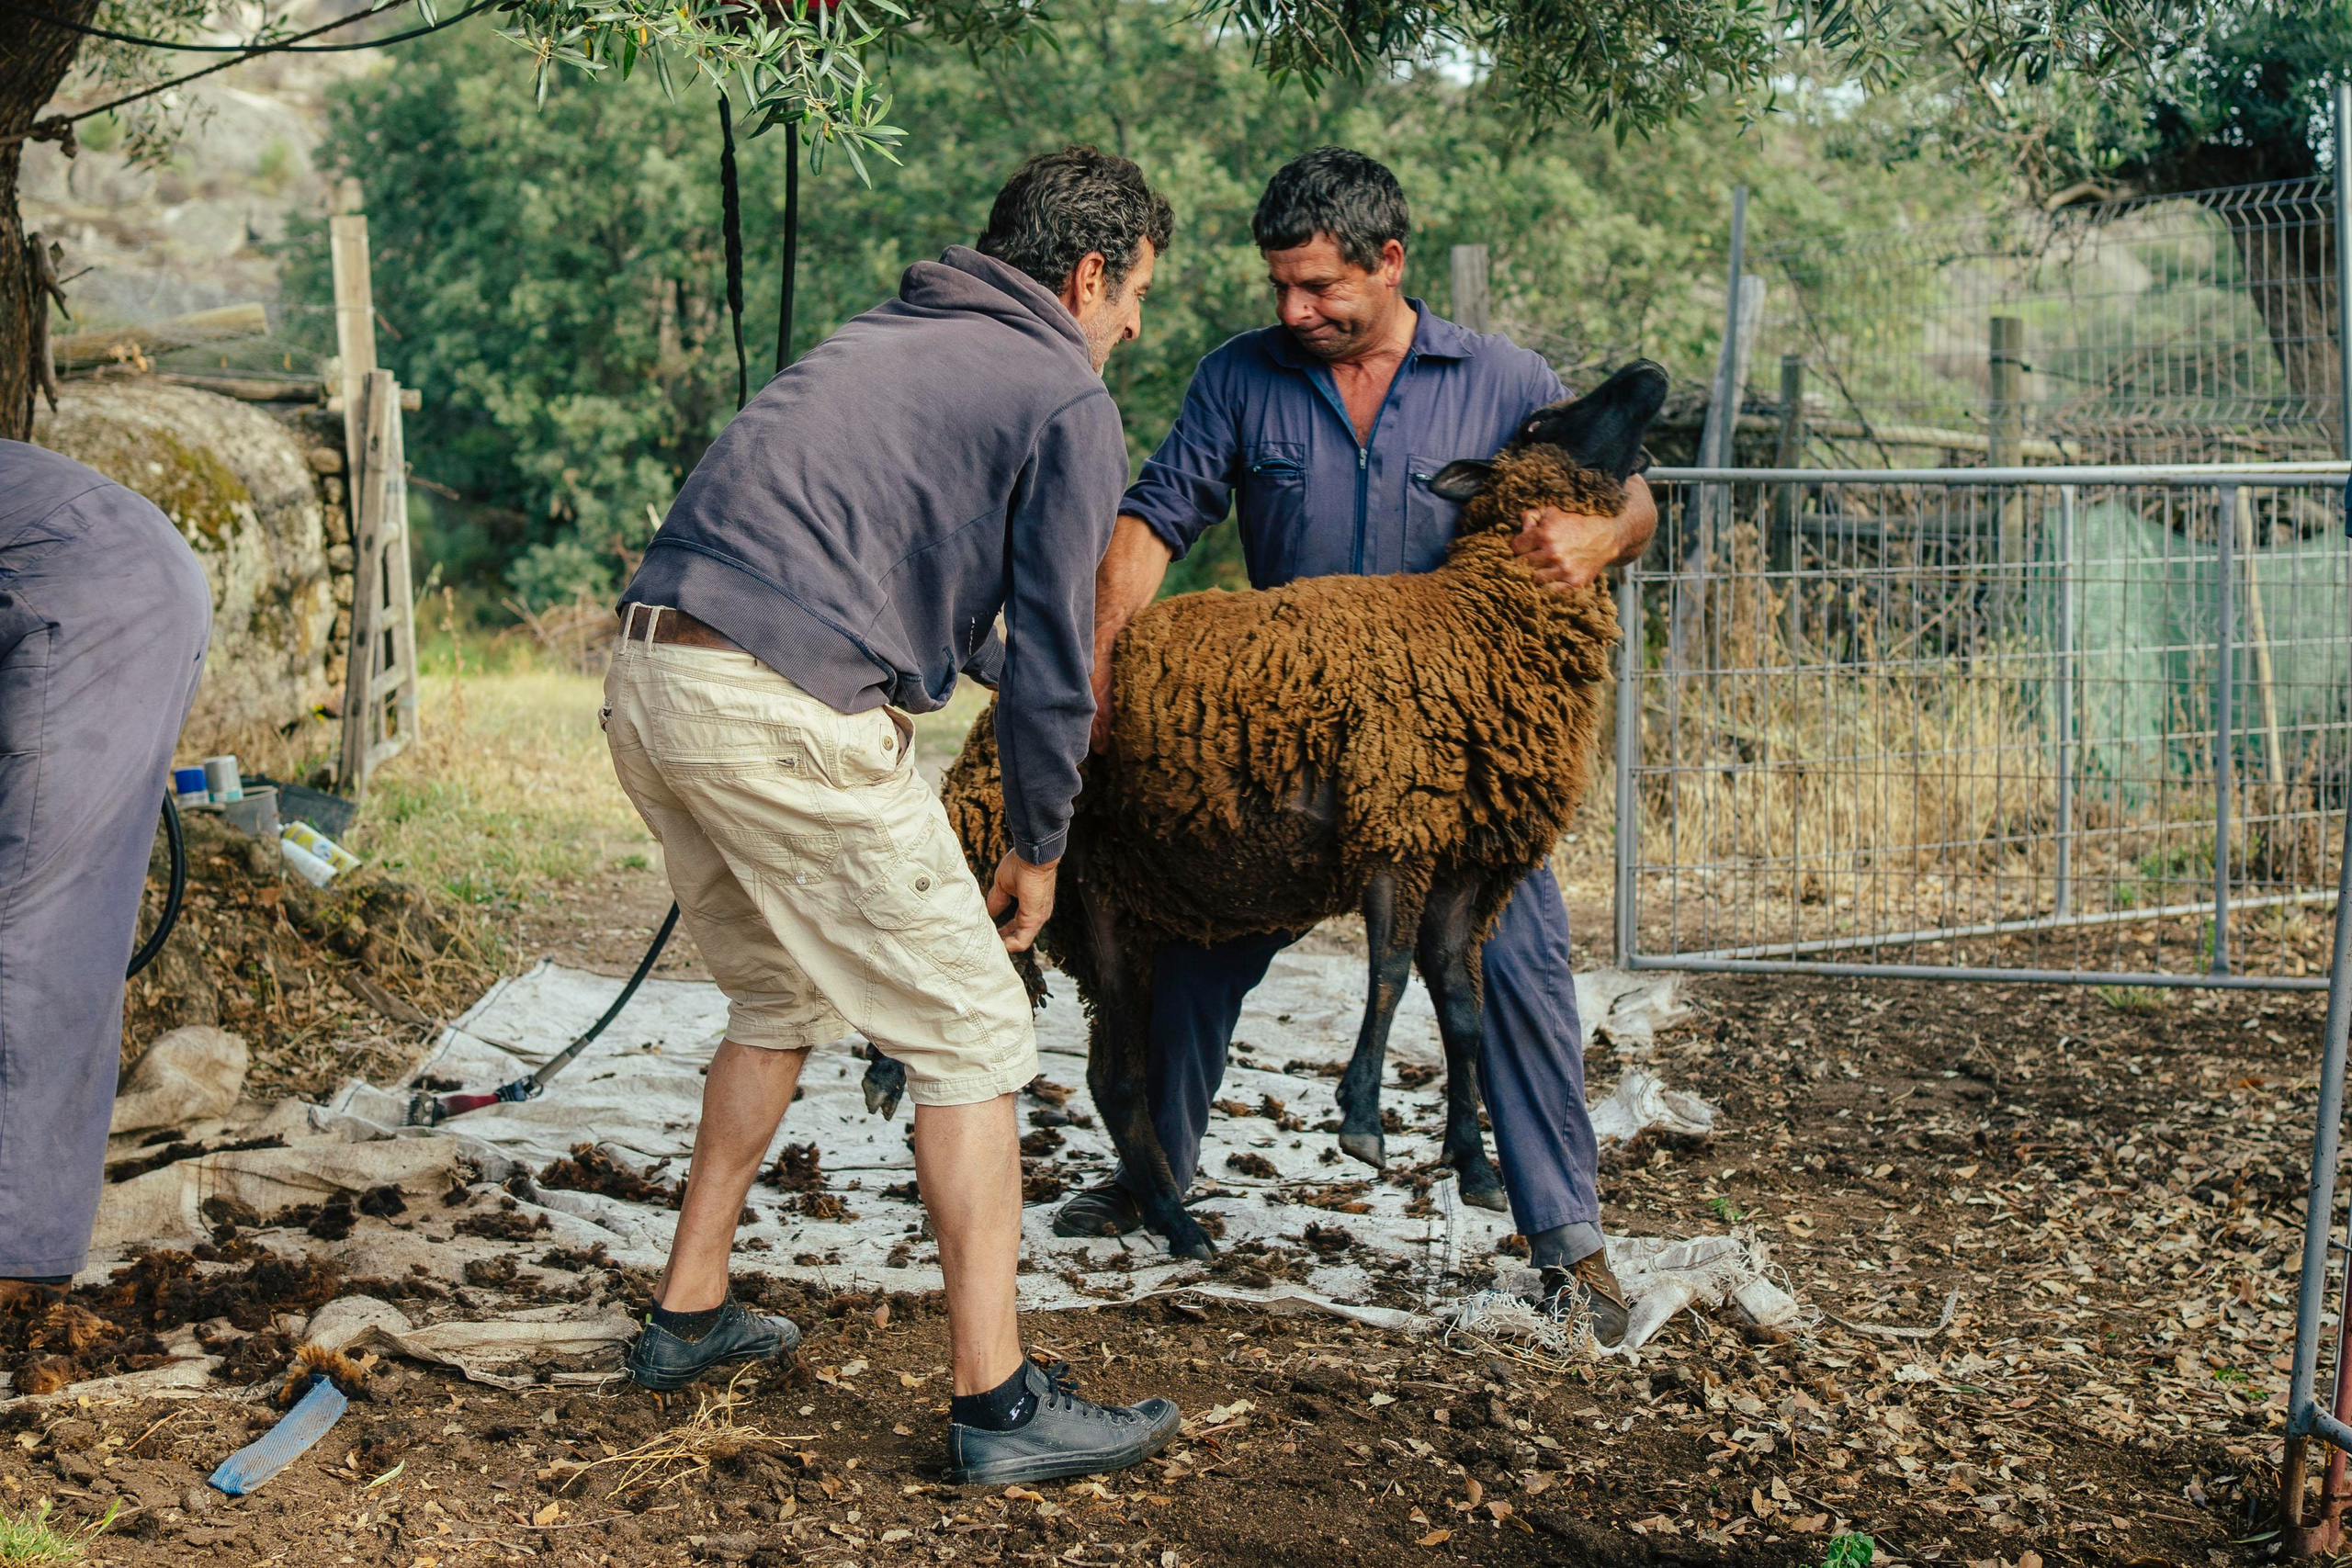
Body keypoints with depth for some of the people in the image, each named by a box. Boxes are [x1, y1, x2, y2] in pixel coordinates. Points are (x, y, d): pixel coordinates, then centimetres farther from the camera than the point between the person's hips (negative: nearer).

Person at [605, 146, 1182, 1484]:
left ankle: (690, 1313, 33)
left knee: (783, 1001, 27)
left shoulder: (886, 337, 26)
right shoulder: (1068, 401, 2)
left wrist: (995, 665, 44)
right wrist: (1040, 847, 14)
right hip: (788, 715, -8)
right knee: (972, 1036, 2)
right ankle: (999, 1401, 4)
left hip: (650, 681, 9)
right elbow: (1052, 655, 2)